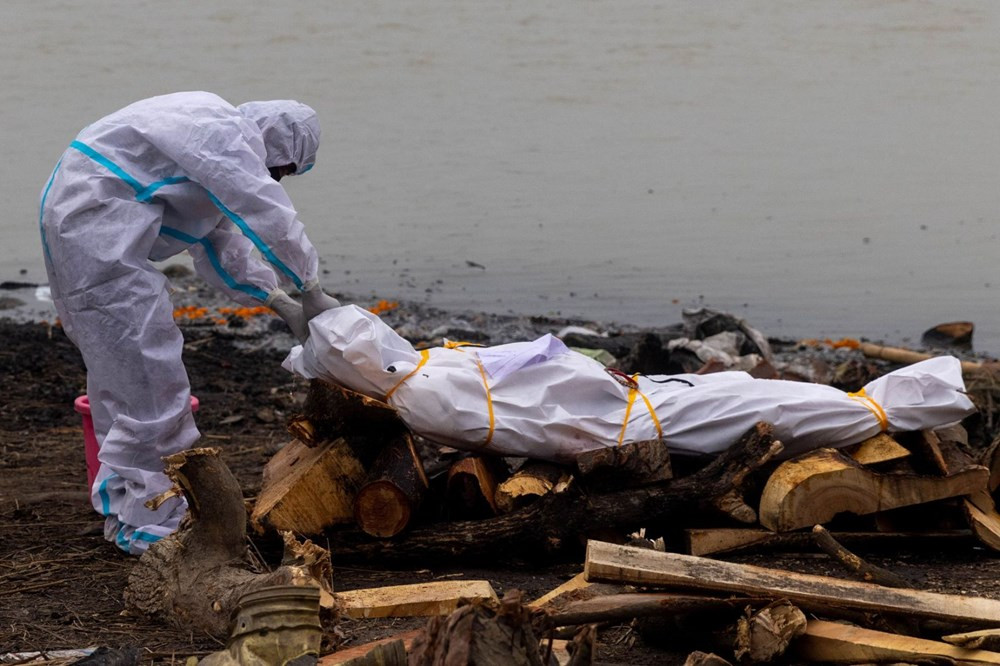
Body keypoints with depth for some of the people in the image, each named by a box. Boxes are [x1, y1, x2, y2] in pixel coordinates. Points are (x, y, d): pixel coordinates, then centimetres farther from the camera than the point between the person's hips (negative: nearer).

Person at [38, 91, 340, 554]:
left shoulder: (219, 135, 21)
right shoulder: (227, 134, -13)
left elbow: (222, 244, 25)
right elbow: (273, 221, -14)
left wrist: (282, 305, 20)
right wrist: (314, 294, -2)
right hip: (97, 226, -11)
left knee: (117, 373, 18)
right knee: (149, 376, -9)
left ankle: (124, 509, 27)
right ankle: (153, 523, -6)